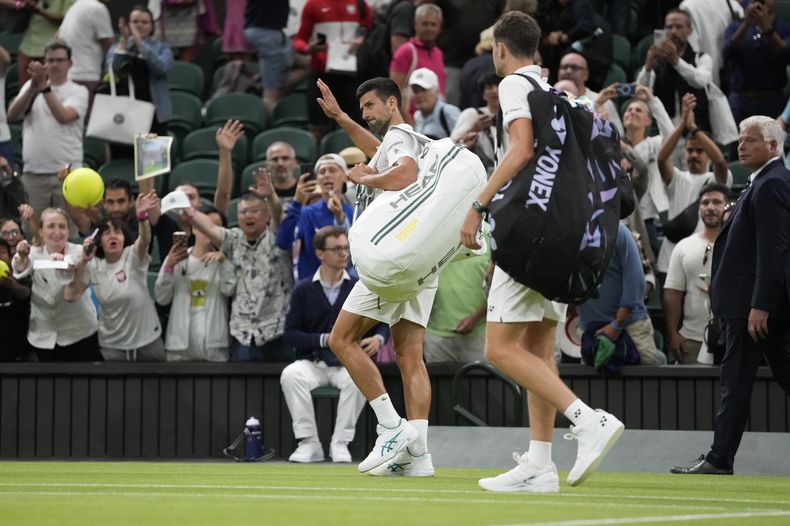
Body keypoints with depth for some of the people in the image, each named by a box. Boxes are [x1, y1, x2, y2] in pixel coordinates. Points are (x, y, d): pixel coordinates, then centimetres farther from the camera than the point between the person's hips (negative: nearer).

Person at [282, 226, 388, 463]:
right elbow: (291, 334, 1)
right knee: (290, 375, -33)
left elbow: (382, 323, 13)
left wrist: (378, 338, -11)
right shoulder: (303, 290, 5)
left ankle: (340, 443, -22)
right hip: (312, 361, 0)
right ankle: (308, 442, -24)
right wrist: (324, 340, -13)